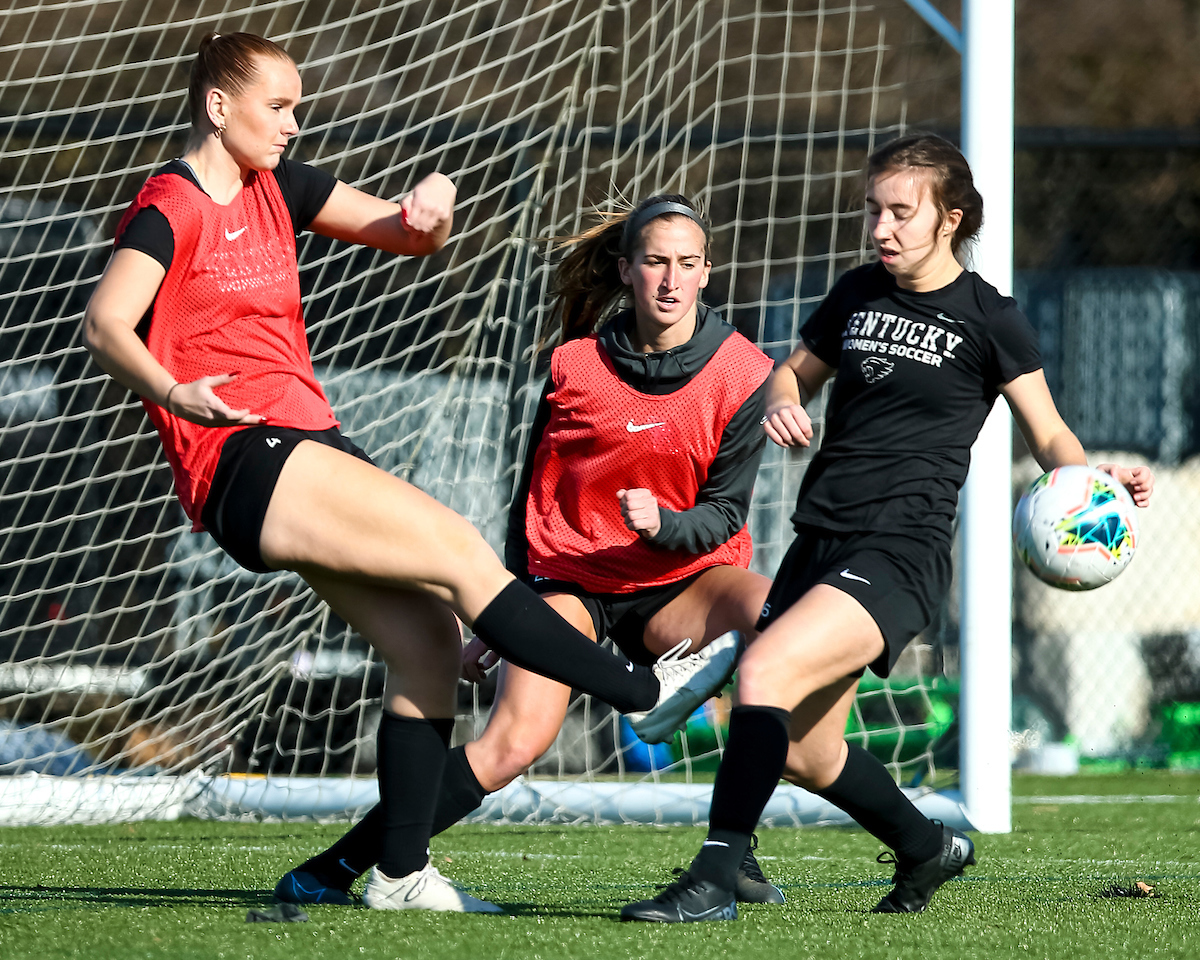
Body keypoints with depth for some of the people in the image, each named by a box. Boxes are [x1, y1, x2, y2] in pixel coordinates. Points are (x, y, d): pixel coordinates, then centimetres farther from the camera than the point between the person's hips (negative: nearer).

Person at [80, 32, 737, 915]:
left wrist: (431, 210, -5)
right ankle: (647, 692, -9)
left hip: (311, 451, 9)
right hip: (245, 460, -9)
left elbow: (409, 237, 20)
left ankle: (402, 874, 5)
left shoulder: (275, 187, 16)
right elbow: (105, 325, -21)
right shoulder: (172, 207, -7)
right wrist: (170, 389, -40)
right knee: (460, 552, -15)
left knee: (430, 638, 0)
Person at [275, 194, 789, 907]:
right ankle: (334, 869, -13)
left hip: (680, 578, 0)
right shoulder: (576, 365, -3)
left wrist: (663, 522, -26)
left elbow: (725, 512, -4)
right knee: (514, 742, -22)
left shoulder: (740, 374, -6)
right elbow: (535, 496, 8)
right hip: (571, 576, 0)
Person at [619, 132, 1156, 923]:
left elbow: (1048, 435, 4)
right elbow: (795, 373, 25)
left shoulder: (990, 319, -2)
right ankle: (930, 848, 39)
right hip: (821, 541, 7)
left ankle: (714, 880, -26)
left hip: (901, 551, -7)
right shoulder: (857, 293, 12)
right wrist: (782, 405, 1)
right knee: (804, 755, 12)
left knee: (765, 671, -28)